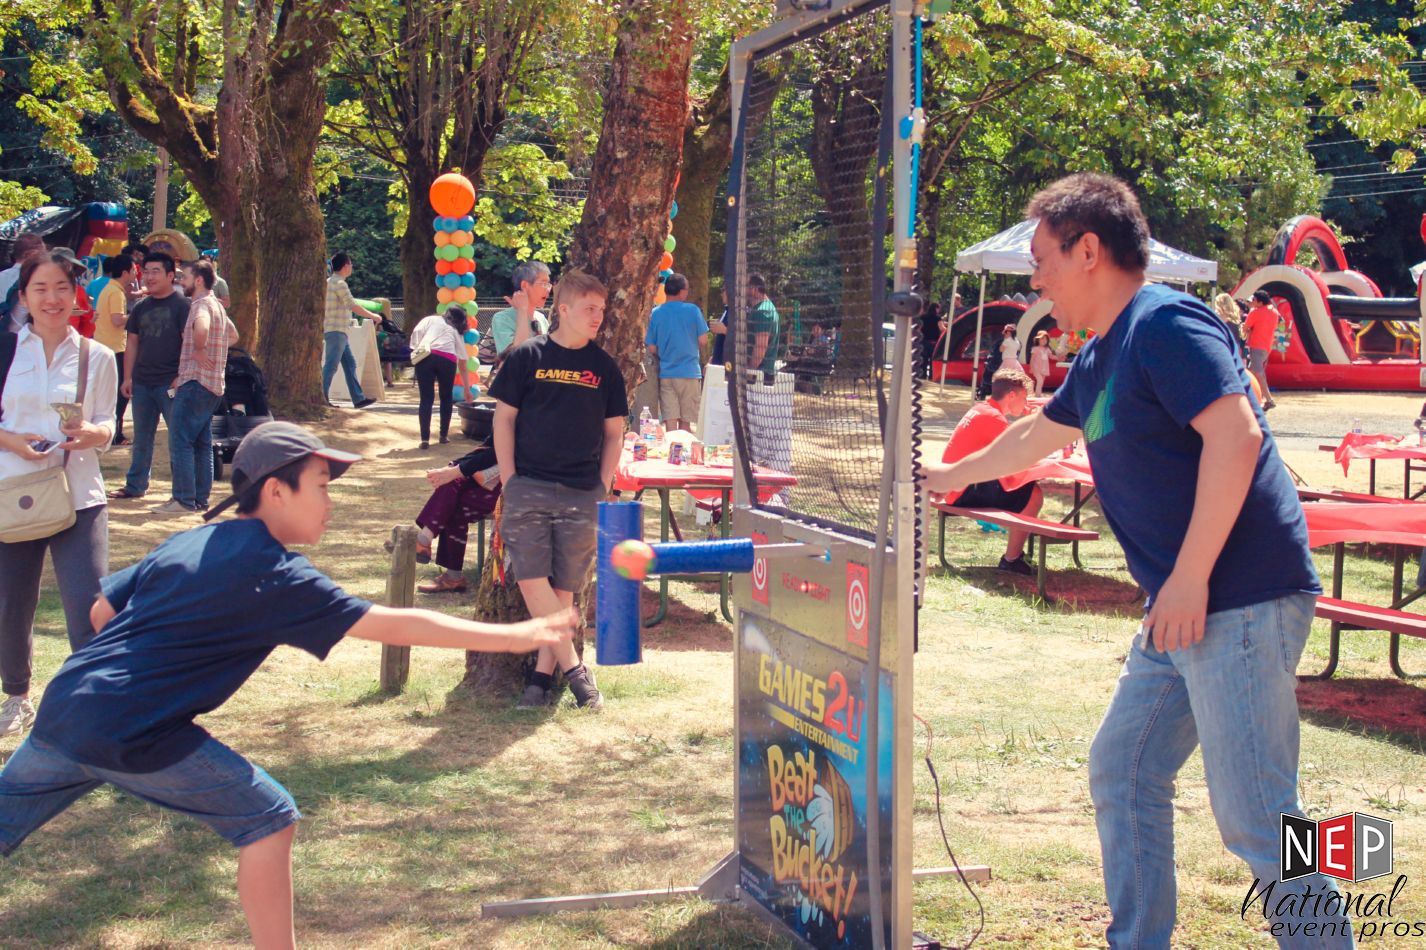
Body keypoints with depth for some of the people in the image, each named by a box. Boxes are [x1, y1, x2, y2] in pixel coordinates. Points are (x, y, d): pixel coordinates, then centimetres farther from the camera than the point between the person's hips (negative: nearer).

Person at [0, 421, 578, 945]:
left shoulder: (188, 544, 12)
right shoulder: (274, 576, -10)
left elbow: (102, 611, 19)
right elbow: (394, 626, -13)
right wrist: (515, 636, -11)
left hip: (63, 708, 8)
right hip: (131, 735, -8)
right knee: (268, 821, 3)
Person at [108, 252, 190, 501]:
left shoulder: (182, 305, -6)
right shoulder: (141, 308, 13)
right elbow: (132, 344, 17)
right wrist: (127, 377, 9)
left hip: (171, 383, -6)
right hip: (142, 383, 6)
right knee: (141, 438, 14)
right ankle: (135, 485, 23)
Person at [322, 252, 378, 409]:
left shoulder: (330, 282, 16)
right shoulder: (339, 283, -13)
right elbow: (353, 306, -17)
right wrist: (372, 316, -8)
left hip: (338, 332, 10)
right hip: (336, 331, -10)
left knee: (350, 364, 11)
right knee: (330, 366, -8)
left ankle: (358, 398, 12)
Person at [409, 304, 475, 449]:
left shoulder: (430, 319, 28)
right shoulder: (457, 332, 31)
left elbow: (416, 332, 6)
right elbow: (462, 366, 33)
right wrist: (467, 390, 39)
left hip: (425, 357, -1)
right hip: (447, 359, 1)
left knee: (426, 399, 4)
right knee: (446, 397, 21)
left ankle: (425, 439, -2)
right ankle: (444, 435, 24)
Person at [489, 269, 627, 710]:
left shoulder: (604, 367, 7)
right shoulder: (527, 356, 1)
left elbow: (614, 433, 12)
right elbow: (503, 418, 4)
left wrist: (603, 488, 4)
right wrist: (509, 481, -3)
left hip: (581, 495, 2)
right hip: (528, 487, -2)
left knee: (563, 589, 4)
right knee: (531, 579, -11)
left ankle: (542, 674, 11)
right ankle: (574, 668, -5)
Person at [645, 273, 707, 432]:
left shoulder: (656, 313, 2)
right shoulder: (693, 310, -5)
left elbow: (652, 349, 3)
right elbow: (702, 340, -3)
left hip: (666, 373, 2)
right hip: (689, 372, -2)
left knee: (670, 423, 2)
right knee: (686, 423, 5)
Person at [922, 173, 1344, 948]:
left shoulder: (1165, 324, -13)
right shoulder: (1098, 359, 17)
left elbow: (1237, 436, -24)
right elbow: (1036, 435, 35)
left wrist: (1190, 578, -24)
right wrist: (951, 476, 47)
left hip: (1240, 601, -10)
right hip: (1181, 606, 10)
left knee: (1253, 813, -9)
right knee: (1123, 770, 14)